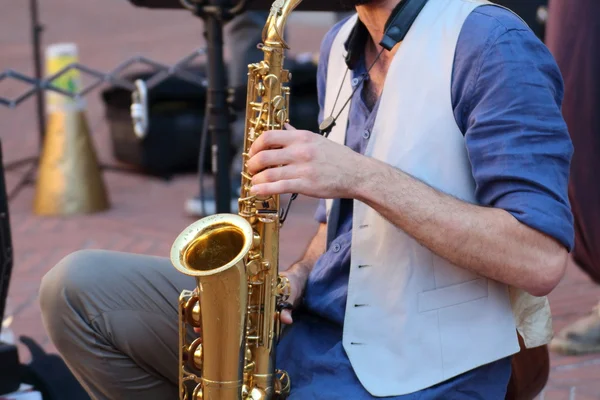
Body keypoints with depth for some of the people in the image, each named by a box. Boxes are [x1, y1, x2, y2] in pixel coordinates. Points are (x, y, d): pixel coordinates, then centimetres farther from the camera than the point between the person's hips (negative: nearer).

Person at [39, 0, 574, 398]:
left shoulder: (492, 45, -13)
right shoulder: (340, 46, 11)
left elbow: (541, 261, -21)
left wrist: (363, 176, -24)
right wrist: (299, 276, 0)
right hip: (308, 333, 8)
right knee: (76, 287, -4)